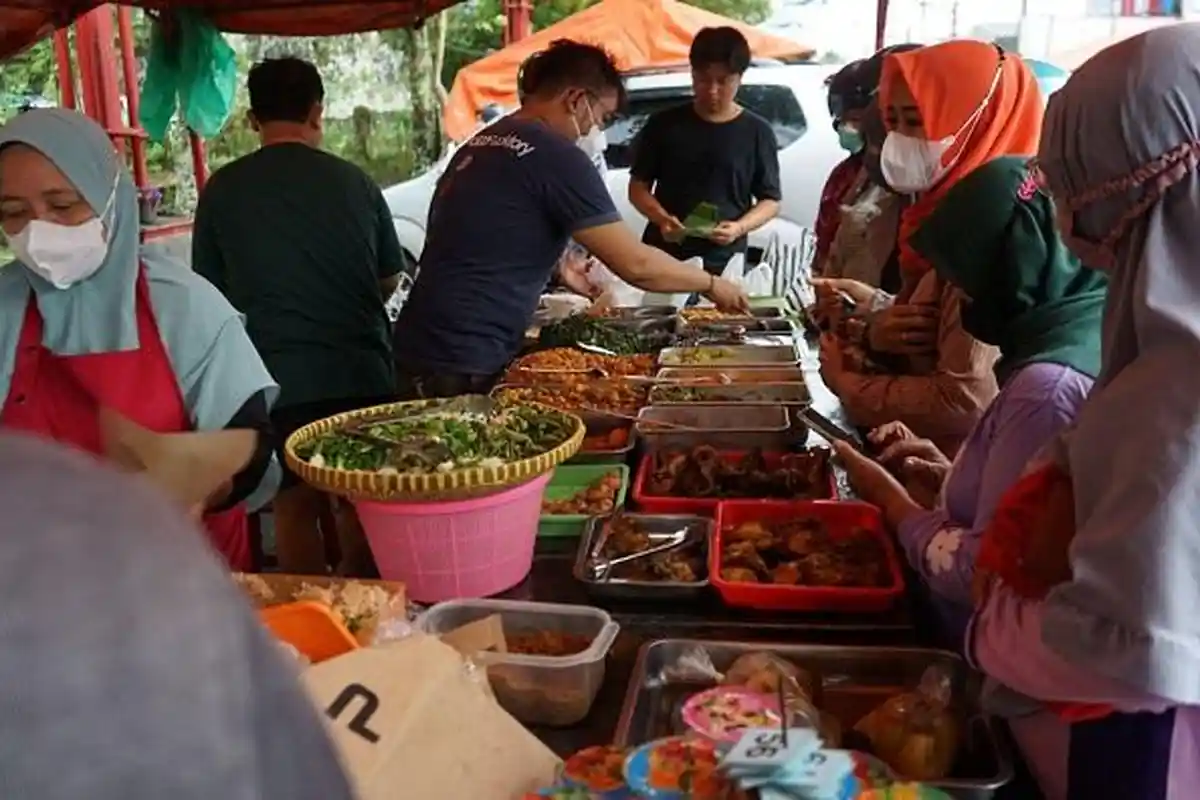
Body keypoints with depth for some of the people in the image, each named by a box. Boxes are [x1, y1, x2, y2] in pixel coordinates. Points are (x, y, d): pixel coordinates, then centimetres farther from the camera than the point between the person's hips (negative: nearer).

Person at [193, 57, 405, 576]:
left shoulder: (223, 190, -2)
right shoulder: (354, 181, 1)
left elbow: (214, 295, 7)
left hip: (279, 376, -1)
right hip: (362, 371, 1)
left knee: (296, 506, 11)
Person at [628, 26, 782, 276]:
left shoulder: (757, 132, 3)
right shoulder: (664, 124, 4)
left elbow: (770, 200, 6)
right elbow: (638, 186, 7)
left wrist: (739, 227, -13)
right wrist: (662, 219, -12)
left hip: (723, 265, -1)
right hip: (662, 257, 1)